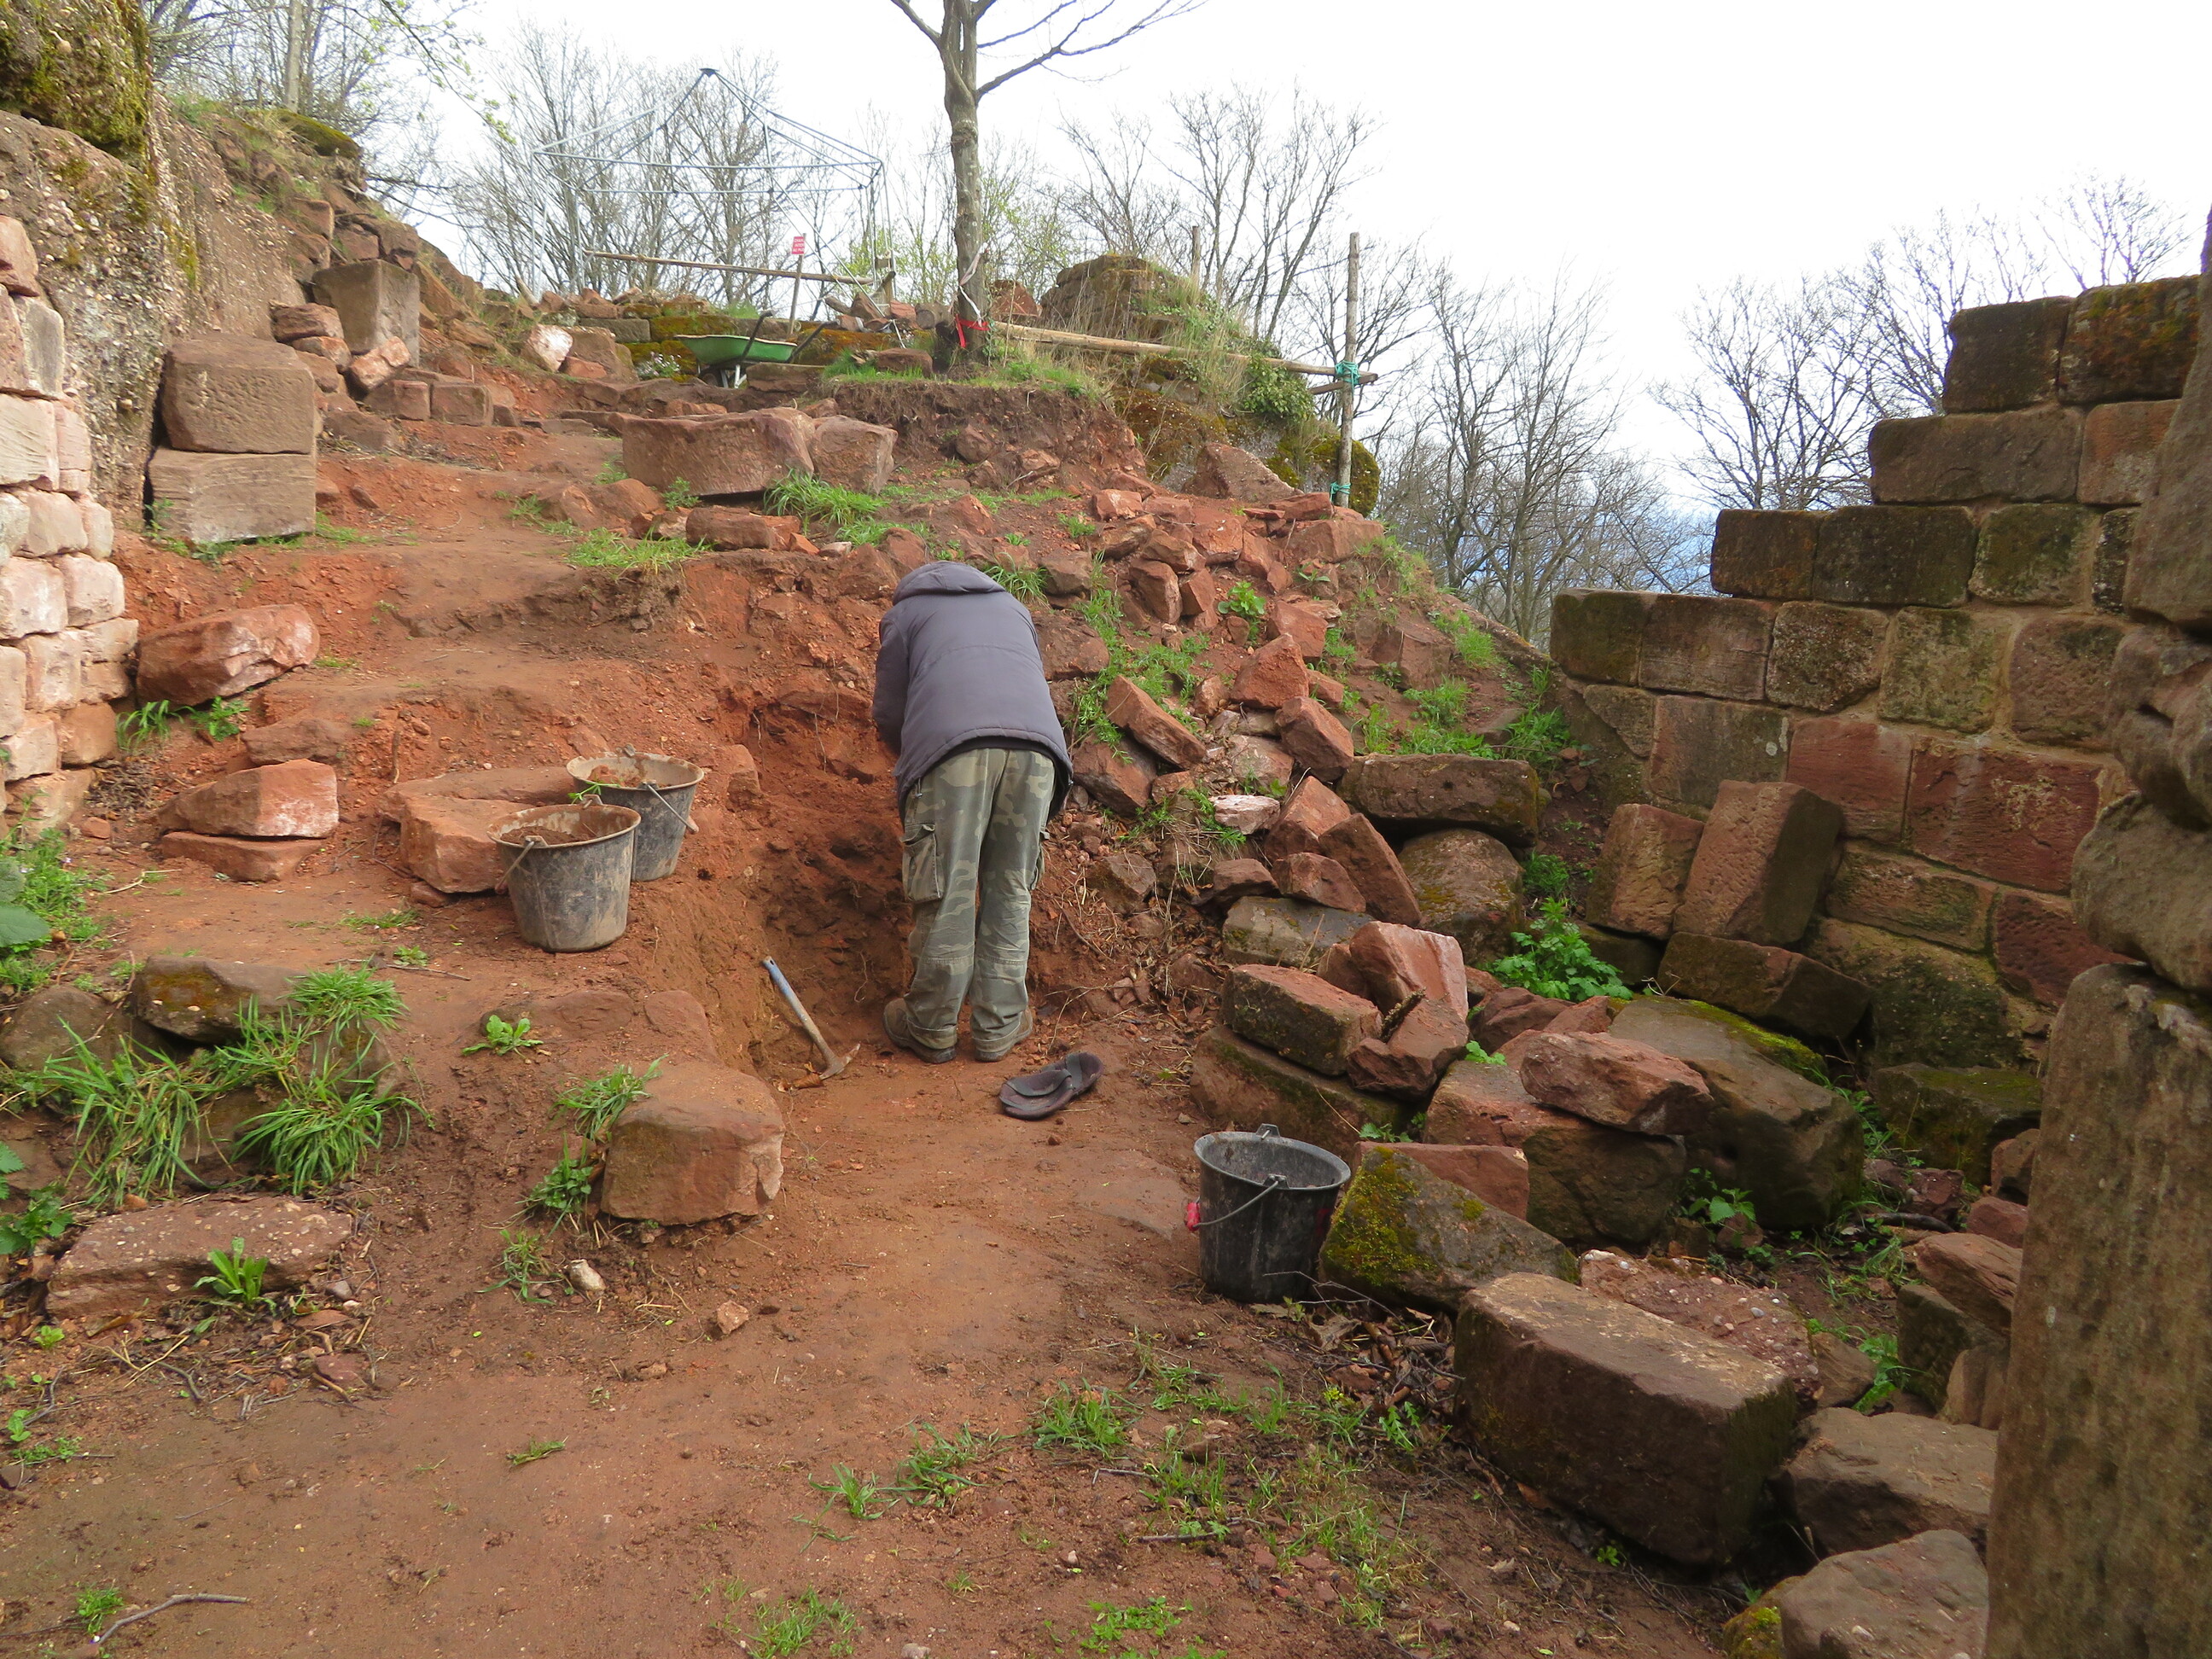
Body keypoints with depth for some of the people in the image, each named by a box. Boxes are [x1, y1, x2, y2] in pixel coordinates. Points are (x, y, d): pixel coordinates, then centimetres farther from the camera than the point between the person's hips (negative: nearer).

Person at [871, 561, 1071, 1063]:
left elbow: (889, 717, 20)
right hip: (1035, 744, 3)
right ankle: (998, 1027, 18)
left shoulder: (904, 612, 27)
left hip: (952, 744, -3)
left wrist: (914, 759, 40)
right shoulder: (1013, 607, 38)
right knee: (1010, 892, 11)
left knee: (946, 895, 3)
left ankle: (931, 1029, 15)